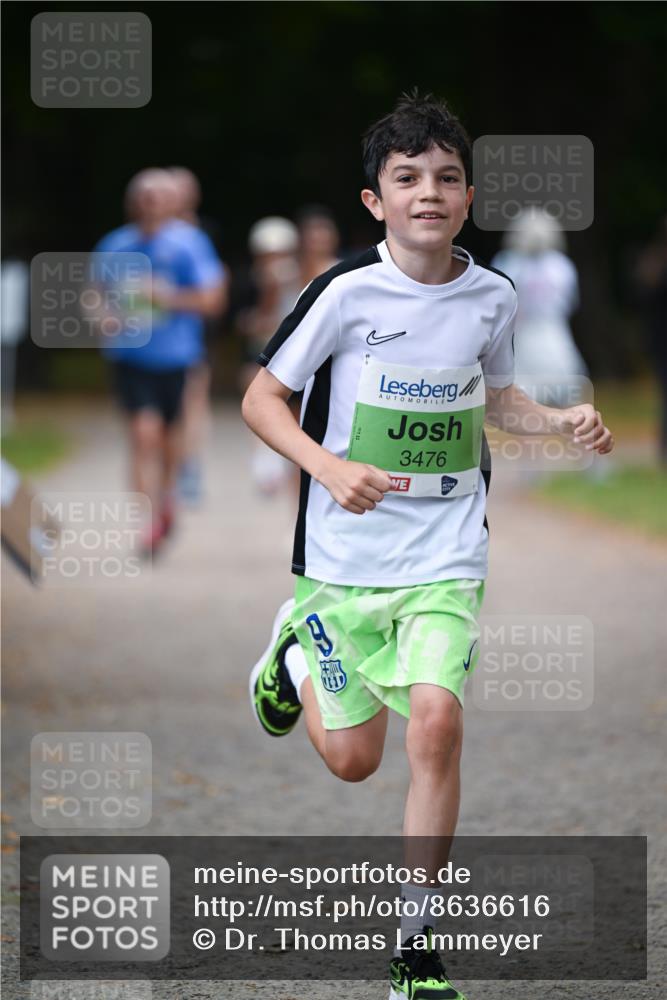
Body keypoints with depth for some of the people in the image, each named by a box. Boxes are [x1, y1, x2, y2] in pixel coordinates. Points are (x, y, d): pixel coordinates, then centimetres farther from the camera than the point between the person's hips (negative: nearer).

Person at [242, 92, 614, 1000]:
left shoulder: (493, 297, -1)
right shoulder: (347, 291, -13)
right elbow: (261, 398, -6)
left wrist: (561, 421, -1)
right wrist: (330, 466, -22)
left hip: (447, 558, 1)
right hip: (345, 554, -1)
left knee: (436, 723, -18)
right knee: (353, 760, 9)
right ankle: (295, 654, 45)